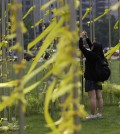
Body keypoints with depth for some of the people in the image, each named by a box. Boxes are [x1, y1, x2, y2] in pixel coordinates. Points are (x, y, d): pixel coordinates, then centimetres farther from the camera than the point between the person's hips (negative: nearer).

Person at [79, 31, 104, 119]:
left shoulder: (91, 55, -14)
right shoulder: (100, 56, 6)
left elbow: (81, 47, -12)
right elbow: (92, 48, 22)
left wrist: (81, 37, 2)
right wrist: (87, 38, 25)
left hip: (90, 78, -8)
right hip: (98, 79, 8)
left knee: (92, 98, -7)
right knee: (99, 97, 7)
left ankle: (93, 114, -7)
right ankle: (99, 113, 10)